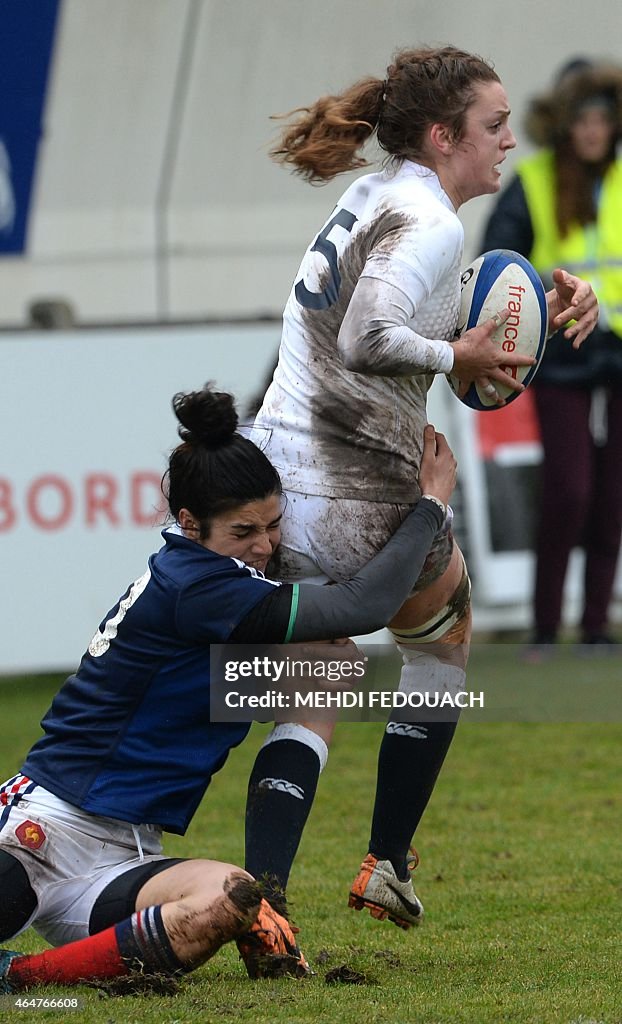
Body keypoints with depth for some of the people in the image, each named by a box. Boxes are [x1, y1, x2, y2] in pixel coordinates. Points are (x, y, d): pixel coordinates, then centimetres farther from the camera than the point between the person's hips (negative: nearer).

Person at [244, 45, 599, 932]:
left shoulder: (372, 196, 15)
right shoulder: (428, 224, -14)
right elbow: (368, 340, -30)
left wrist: (545, 317, 6)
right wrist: (457, 357, -15)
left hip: (278, 477, 7)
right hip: (359, 499, -7)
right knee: (448, 633, 21)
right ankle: (387, 866, 22)